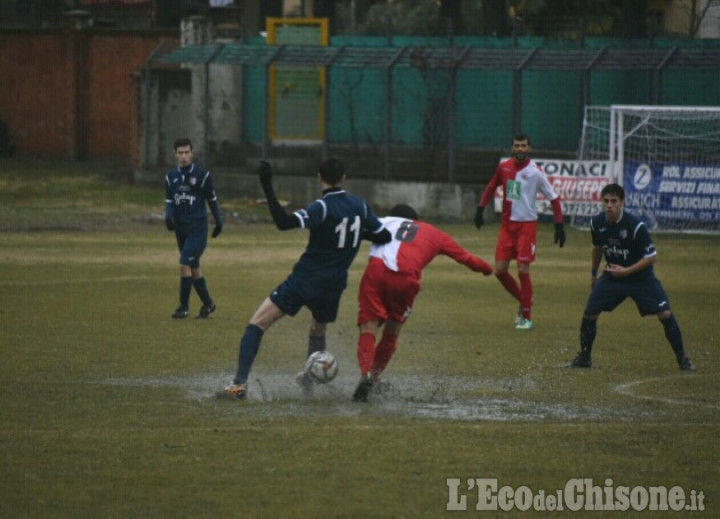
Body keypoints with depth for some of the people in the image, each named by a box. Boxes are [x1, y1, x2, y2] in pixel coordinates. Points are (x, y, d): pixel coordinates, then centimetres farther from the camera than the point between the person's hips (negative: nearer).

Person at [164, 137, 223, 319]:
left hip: (198, 228, -5)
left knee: (185, 264, -15)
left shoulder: (202, 175, -6)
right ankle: (208, 303, 24)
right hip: (180, 228, 5)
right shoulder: (171, 177, 7)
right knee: (193, 268, 11)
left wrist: (218, 222, 8)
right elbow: (169, 201, 8)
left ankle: (184, 307, -8)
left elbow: (212, 199, 3)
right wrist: (169, 216, -12)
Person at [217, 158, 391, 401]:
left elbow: (284, 222, -28)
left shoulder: (323, 208, -15)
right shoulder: (360, 206, 2)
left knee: (257, 324, -4)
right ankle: (309, 381, 45)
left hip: (303, 281, -5)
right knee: (318, 331, 35)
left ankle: (240, 383, -17)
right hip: (333, 288, 5)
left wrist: (267, 186, -29)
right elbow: (384, 236, 12)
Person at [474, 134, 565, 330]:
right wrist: (480, 209, 10)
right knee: (500, 270, 2)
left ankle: (526, 317, 4)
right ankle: (523, 302, 24)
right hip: (507, 223, 5)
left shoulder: (535, 172, -10)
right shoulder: (504, 167, 3)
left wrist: (559, 226, -11)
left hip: (527, 224, -5)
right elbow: (491, 187, 19)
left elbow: (553, 198, -7)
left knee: (523, 270, -8)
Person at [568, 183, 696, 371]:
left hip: (640, 277, -4)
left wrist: (626, 271, -25)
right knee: (589, 313, -7)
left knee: (665, 314, -14)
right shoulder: (597, 223, -9)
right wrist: (593, 273, 20)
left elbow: (652, 257, -20)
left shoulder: (636, 226, -25)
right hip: (612, 276, 4)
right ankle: (584, 357, 13)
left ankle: (682, 358, 1)